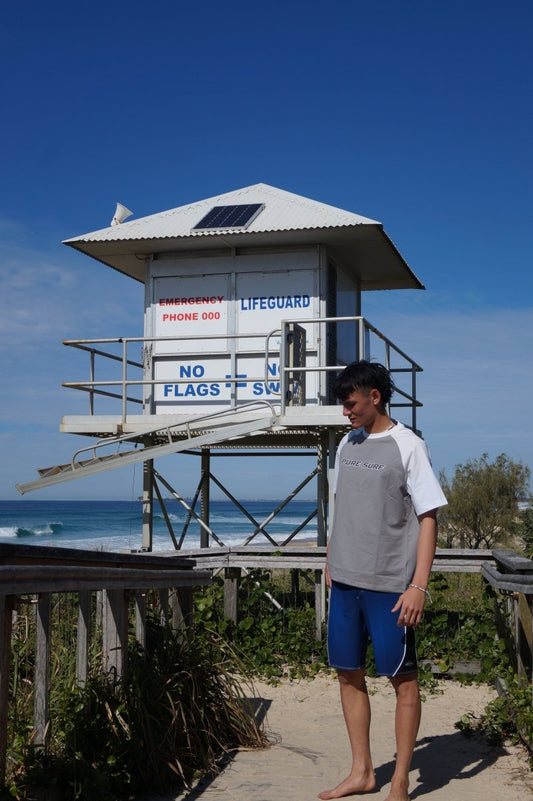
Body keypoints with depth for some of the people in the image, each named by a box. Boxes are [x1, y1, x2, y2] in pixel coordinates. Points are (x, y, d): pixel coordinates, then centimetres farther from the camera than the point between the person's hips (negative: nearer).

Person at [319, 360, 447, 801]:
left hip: (390, 585, -6)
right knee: (349, 674, 12)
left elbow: (428, 518, -10)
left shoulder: (408, 446, -9)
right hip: (345, 581, 7)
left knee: (403, 678, 3)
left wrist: (418, 586, -16)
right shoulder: (347, 444, 10)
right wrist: (331, 562, 16)